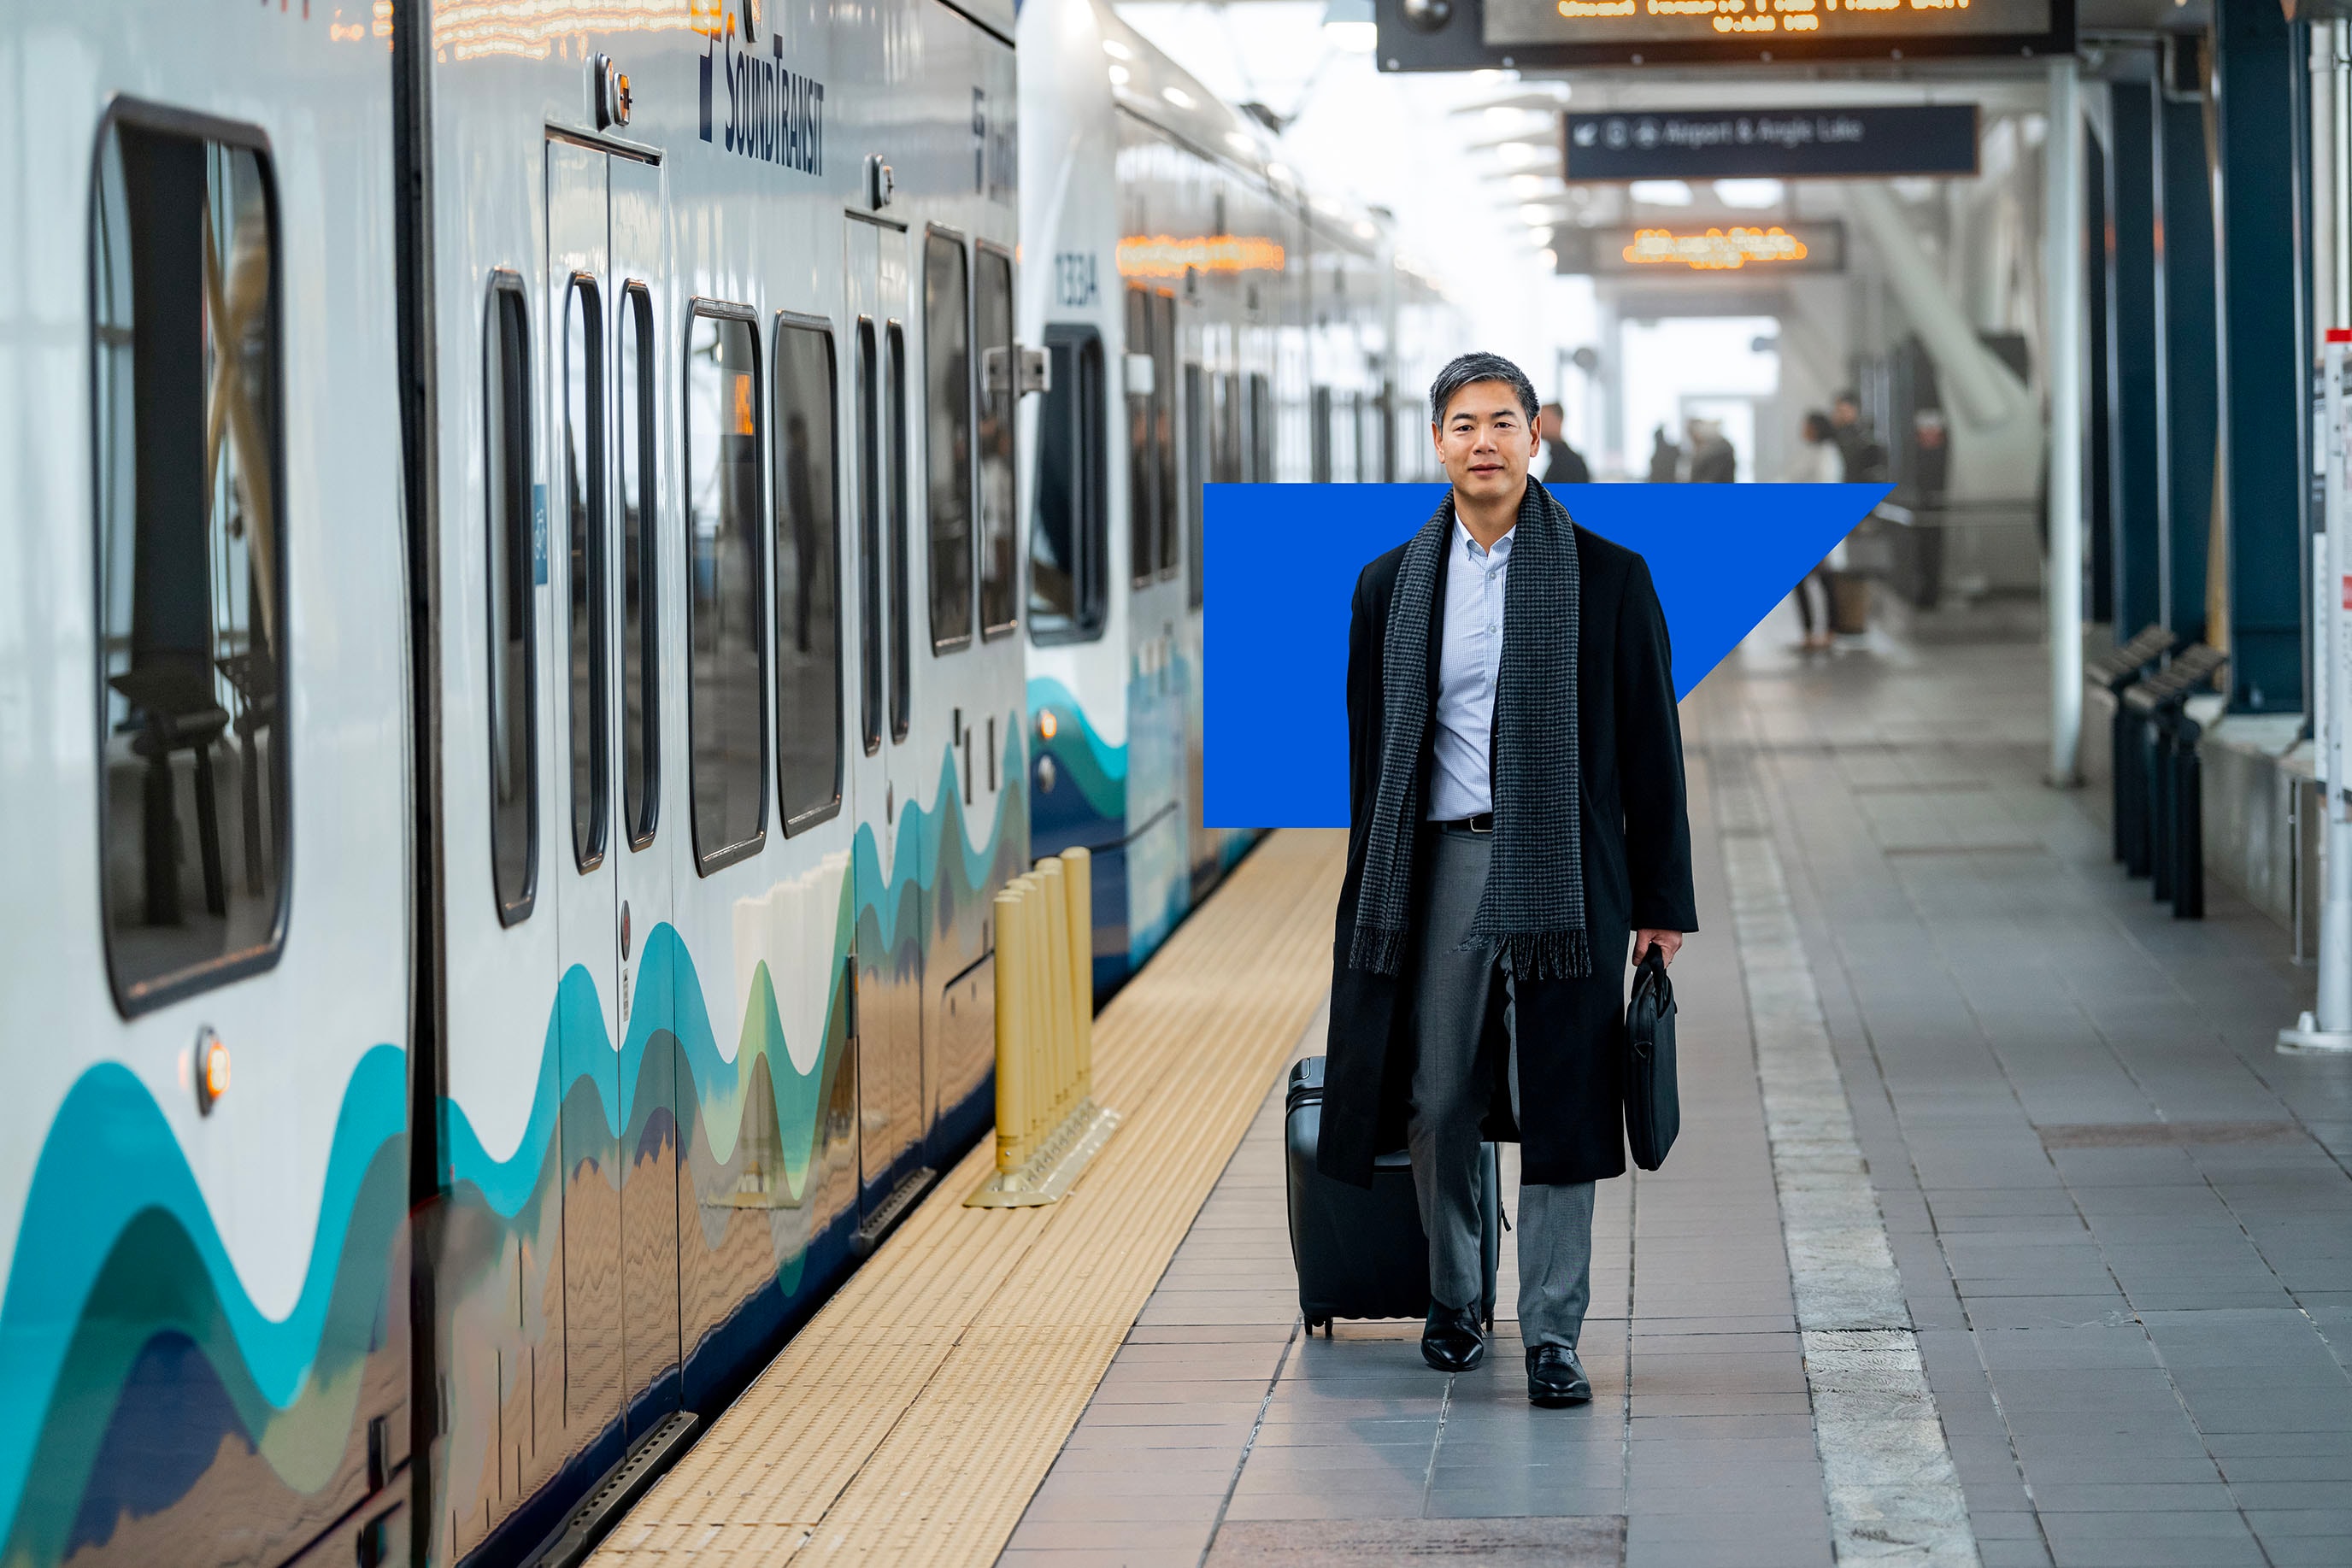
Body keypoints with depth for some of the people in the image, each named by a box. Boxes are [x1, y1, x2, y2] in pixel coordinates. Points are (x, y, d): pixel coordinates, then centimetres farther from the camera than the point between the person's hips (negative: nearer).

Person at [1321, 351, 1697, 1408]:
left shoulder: (1606, 576, 2)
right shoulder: (1392, 584, 9)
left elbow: (1650, 745, 3)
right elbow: (1370, 751, 13)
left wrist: (1662, 899, 0)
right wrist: (1369, 902, 10)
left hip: (1563, 872, -2)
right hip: (1441, 864, 2)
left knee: (1560, 1102, -3)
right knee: (1437, 1102, 5)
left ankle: (1552, 1334, 1)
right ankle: (1453, 1300, 23)